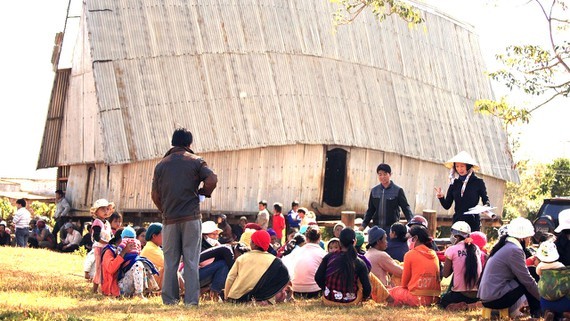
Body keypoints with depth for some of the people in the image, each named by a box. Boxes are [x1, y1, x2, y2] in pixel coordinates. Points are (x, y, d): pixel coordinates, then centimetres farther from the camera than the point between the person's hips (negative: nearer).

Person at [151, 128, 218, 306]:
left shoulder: (161, 165, 9)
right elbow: (212, 179, -12)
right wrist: (203, 192, 6)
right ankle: (191, 299, -3)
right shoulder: (195, 161, 2)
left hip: (170, 218, 2)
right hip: (191, 217, -2)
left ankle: (169, 299, 6)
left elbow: (155, 195, 7)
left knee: (170, 261, 7)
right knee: (191, 260, 0)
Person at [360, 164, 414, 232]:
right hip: (377, 227, 4)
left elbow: (405, 208, -6)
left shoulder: (398, 190, -4)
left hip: (392, 227, -4)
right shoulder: (374, 190, 8)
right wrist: (364, 224, 8)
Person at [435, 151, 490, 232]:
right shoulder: (454, 183, 9)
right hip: (457, 221, 3)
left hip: (473, 222, -3)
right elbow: (447, 205, 10)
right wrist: (441, 197, -9)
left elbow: (485, 199, 6)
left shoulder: (478, 182, 0)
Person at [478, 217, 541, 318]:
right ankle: (536, 314, 8)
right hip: (495, 299, -9)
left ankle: (512, 310, 8)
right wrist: (541, 297, -1)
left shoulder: (506, 246, 14)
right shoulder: (514, 250, -14)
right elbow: (527, 280, -11)